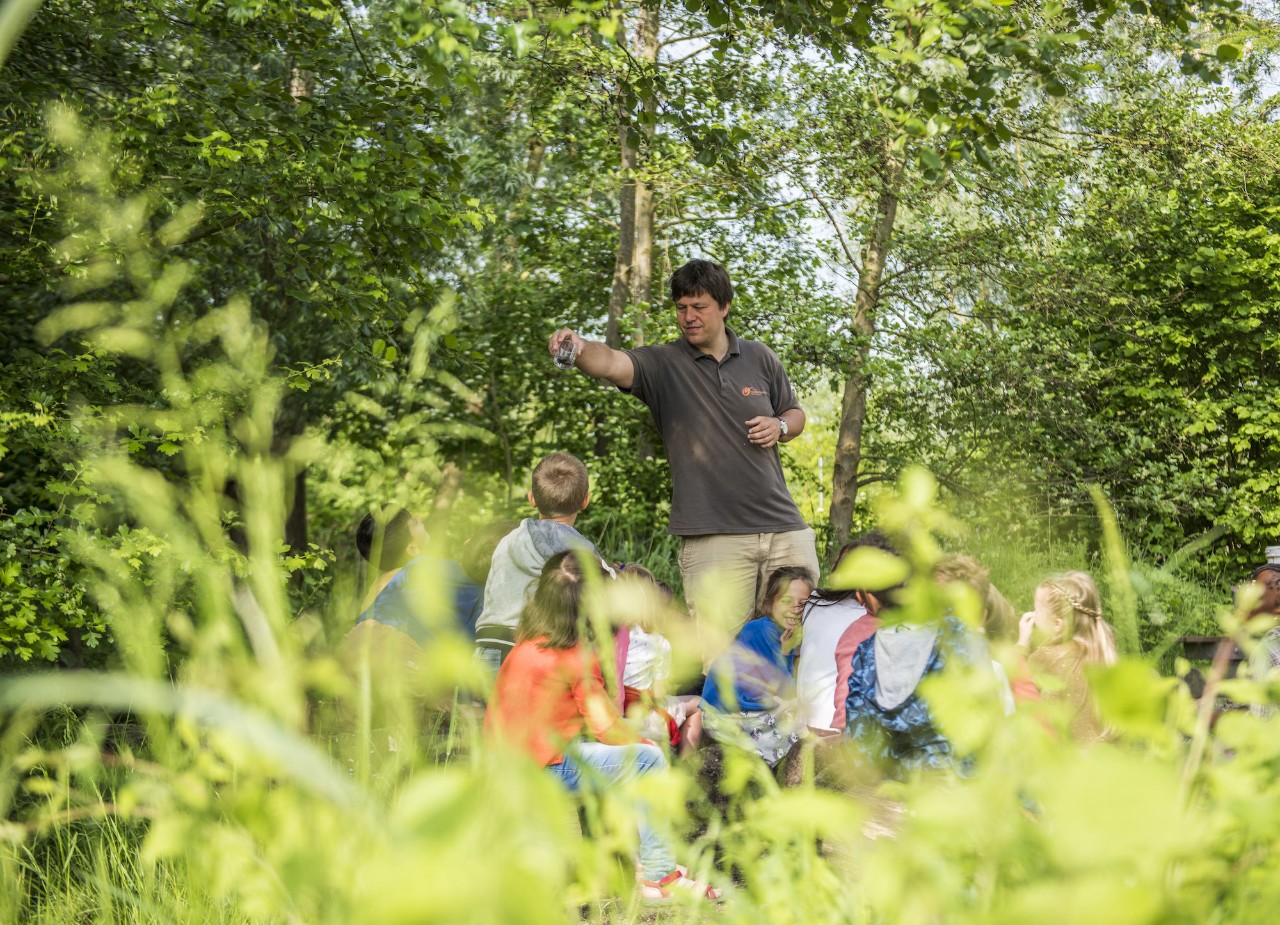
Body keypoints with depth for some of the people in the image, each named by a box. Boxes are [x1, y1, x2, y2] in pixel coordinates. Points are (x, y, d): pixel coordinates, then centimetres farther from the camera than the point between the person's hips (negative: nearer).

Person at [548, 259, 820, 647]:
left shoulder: (759, 358, 10)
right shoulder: (664, 364, -1)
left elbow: (795, 413, 23)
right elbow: (612, 362, -20)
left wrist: (779, 426, 0)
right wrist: (578, 349, -42)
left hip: (784, 529, 3)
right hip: (713, 537, -3)